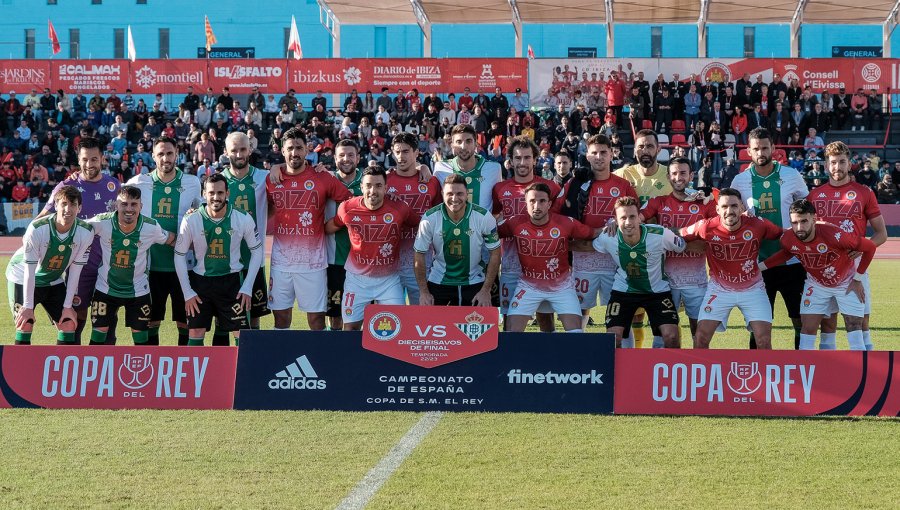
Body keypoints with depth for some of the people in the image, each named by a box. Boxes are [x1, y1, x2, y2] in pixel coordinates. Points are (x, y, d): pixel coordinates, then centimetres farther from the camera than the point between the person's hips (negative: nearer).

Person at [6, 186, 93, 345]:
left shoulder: (86, 233, -21)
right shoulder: (37, 229, -31)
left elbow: (75, 270, -12)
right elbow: (29, 270, -24)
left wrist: (67, 306, -10)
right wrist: (28, 306, -21)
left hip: (54, 281, 4)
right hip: (23, 279, -4)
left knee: (68, 325, -3)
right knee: (25, 326, -12)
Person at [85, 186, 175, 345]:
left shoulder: (151, 227, -19)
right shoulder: (102, 222, -21)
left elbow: (172, 240, 0)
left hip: (138, 290, 0)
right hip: (106, 288, 0)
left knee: (140, 336, 6)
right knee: (98, 333, 4)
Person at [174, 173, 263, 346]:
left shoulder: (243, 219, -10)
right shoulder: (191, 220, -10)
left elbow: (257, 250, 2)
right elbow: (179, 256, 0)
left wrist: (247, 287, -4)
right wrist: (187, 292, -4)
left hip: (232, 280, 0)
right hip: (200, 280, 0)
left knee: (242, 335, -3)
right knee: (196, 334, 0)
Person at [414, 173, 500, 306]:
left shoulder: (484, 218, -16)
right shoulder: (429, 219, -15)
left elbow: (495, 253, -7)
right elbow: (420, 255, -6)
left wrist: (486, 291, -8)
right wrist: (423, 293, -6)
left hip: (474, 282, 0)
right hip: (438, 283, 0)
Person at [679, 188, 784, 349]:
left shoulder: (758, 225, -18)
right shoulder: (706, 228, -17)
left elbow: (781, 234, -2)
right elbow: (678, 235, -3)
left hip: (753, 289, 0)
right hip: (719, 288, 0)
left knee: (764, 341, -7)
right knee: (701, 339, -7)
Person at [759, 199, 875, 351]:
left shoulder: (832, 234, -37)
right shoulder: (788, 239, -23)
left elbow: (869, 247, -24)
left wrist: (858, 280, -15)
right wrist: (759, 266, -5)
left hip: (847, 284, -3)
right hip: (817, 285, 3)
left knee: (854, 331, -7)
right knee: (808, 329, -1)